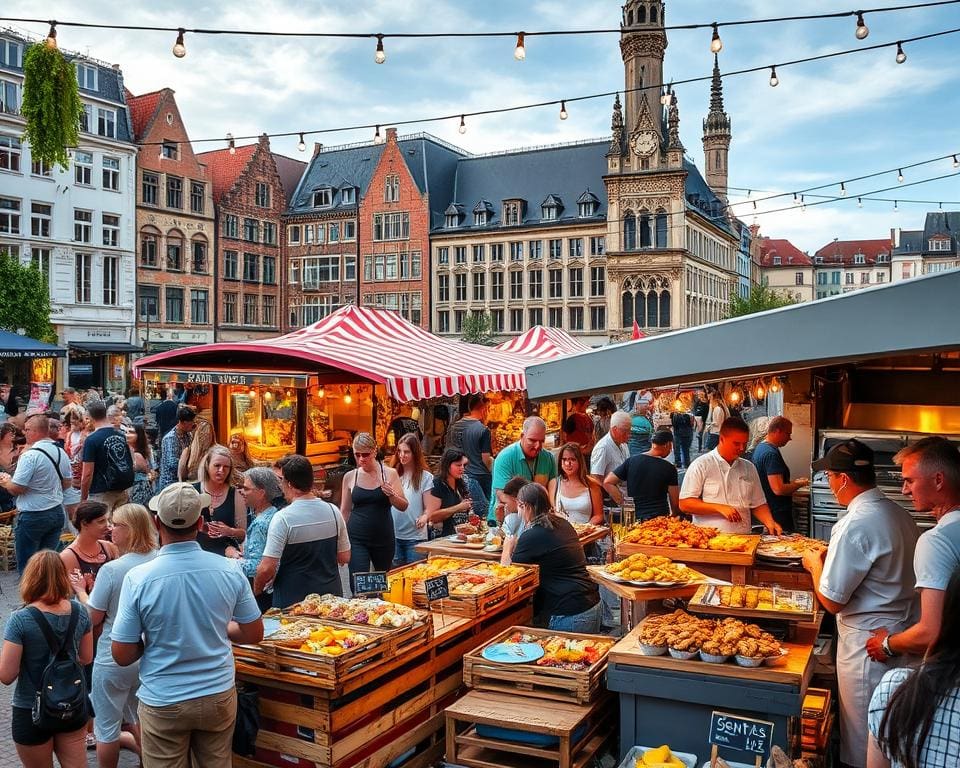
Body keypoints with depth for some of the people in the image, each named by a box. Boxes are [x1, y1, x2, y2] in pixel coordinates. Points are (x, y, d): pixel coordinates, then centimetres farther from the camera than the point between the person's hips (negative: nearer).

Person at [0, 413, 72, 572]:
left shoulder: (29, 456, -18)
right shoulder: (60, 452, 5)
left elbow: (16, 489, -17)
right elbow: (66, 483, 14)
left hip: (33, 517, -7)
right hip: (57, 511, 7)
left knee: (26, 565, 4)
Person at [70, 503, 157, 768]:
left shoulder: (110, 570, -24)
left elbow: (94, 618, -14)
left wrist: (81, 590, 4)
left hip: (114, 659, -5)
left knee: (107, 725, 16)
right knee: (140, 716, 27)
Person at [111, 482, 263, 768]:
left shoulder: (138, 578, -17)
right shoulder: (229, 570, -11)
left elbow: (122, 656, -10)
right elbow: (254, 634, -1)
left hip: (163, 704, -2)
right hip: (219, 696, 2)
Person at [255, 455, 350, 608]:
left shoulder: (283, 518, -18)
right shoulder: (333, 511, -5)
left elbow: (267, 568, -19)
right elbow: (345, 558, 4)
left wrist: (257, 589, 0)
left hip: (293, 601, -4)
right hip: (331, 596, 4)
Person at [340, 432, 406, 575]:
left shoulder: (389, 473, -1)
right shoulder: (350, 477, 2)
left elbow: (403, 506, 1)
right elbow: (345, 511, 11)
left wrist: (391, 495, -19)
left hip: (384, 538, 0)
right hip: (357, 539, 0)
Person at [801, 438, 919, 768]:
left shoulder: (855, 525, -24)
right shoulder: (900, 514, 2)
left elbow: (832, 600, -20)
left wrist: (815, 563, -3)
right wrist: (834, 556, 16)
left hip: (868, 644, -8)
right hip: (903, 633, 8)